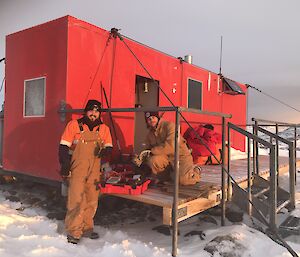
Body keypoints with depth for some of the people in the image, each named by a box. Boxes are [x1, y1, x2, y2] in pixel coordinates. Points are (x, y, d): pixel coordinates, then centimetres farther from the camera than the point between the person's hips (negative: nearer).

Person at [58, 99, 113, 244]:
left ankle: (86, 228, 27)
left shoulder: (104, 129, 6)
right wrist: (65, 166, -8)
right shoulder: (74, 125, -2)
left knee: (92, 200, 11)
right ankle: (73, 231, 7)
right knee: (76, 199, -7)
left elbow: (109, 147, 11)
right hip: (77, 170, -4)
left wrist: (105, 151, -13)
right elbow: (63, 147, -1)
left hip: (94, 171, 4)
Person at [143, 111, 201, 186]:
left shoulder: (169, 125, -16)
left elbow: (170, 146, -28)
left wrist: (152, 151, -24)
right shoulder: (150, 134, 6)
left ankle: (196, 171, 13)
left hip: (181, 155, -5)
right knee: (152, 160, -25)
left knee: (183, 180, -23)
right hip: (167, 158, 5)